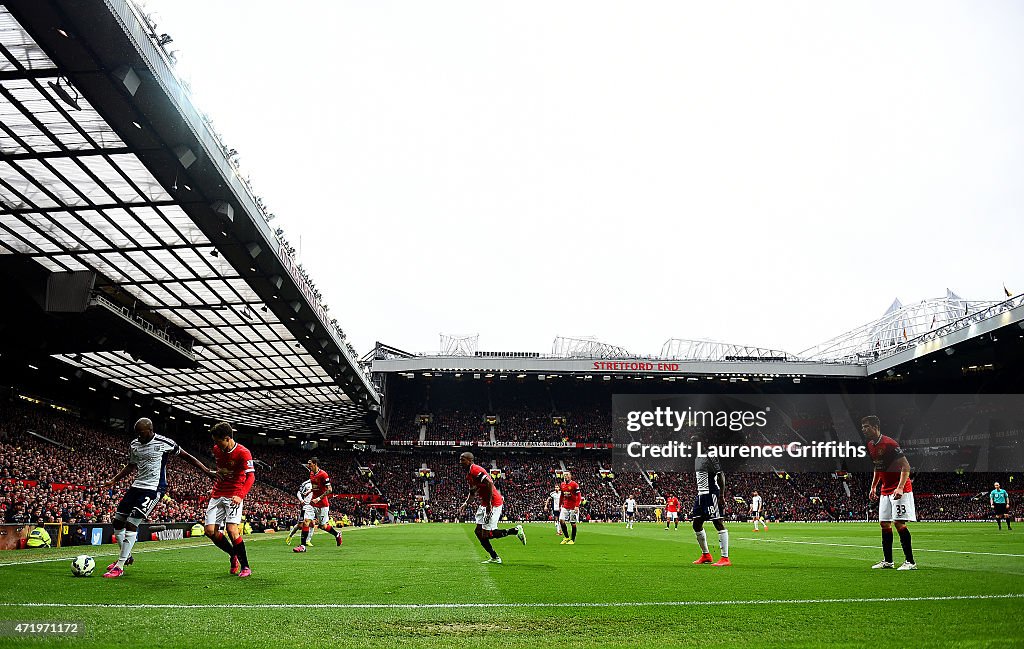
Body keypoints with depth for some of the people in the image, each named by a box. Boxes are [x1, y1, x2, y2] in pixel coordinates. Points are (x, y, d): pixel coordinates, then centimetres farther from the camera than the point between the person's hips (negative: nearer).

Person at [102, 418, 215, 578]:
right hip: (137, 486, 7)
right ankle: (127, 557, 29)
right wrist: (113, 480, 15)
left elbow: (186, 456, -2)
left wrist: (208, 471, -4)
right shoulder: (134, 445, 7)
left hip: (153, 489, -7)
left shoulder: (164, 443, -11)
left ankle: (119, 567, -8)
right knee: (117, 521, 9)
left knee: (131, 524, -15)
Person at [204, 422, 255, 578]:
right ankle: (234, 555, 21)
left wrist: (241, 496, -35)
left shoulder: (243, 453, -17)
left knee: (231, 530, -19)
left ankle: (245, 567, -6)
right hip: (217, 495, 6)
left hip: (234, 496, -6)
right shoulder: (217, 449, 4)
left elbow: (251, 477, -22)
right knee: (210, 531, -3)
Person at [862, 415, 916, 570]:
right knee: (884, 524, 8)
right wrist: (873, 487, 19)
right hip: (885, 491, 9)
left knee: (899, 523, -11)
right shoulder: (870, 446, 8)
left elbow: (906, 466, -20)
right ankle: (887, 561, 16)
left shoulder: (889, 444, -19)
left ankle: (910, 562, -4)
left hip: (900, 490, -9)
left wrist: (900, 488, -28)